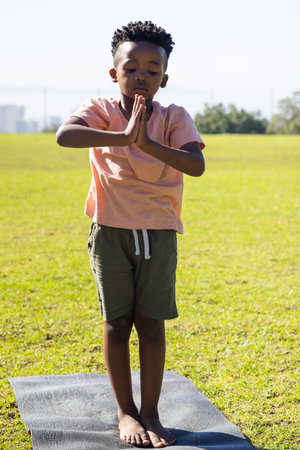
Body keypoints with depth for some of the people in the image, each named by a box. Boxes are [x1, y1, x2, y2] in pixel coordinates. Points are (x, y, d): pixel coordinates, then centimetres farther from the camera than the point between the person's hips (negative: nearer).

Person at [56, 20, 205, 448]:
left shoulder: (174, 118, -4)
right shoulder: (99, 110, -7)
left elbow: (196, 165, -22)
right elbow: (64, 135, -29)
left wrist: (148, 143, -36)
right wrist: (123, 136, -40)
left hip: (159, 232, 1)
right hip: (111, 229, 0)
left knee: (151, 323, 4)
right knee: (117, 322, 4)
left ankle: (150, 413, 16)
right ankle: (125, 412, 19)